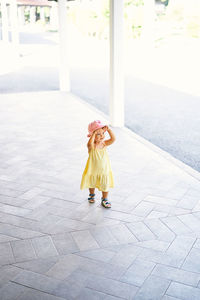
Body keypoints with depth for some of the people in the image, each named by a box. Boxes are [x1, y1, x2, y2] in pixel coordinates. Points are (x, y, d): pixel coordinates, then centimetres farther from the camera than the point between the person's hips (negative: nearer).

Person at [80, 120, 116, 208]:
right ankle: (92, 195, 51)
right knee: (92, 184, 23)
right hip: (93, 170, -2)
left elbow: (113, 139, -21)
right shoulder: (92, 146, -24)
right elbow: (90, 143, -48)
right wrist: (94, 133, -44)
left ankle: (104, 200, 29)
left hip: (104, 169, 2)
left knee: (105, 185, 8)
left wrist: (108, 129, -27)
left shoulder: (104, 143, -10)